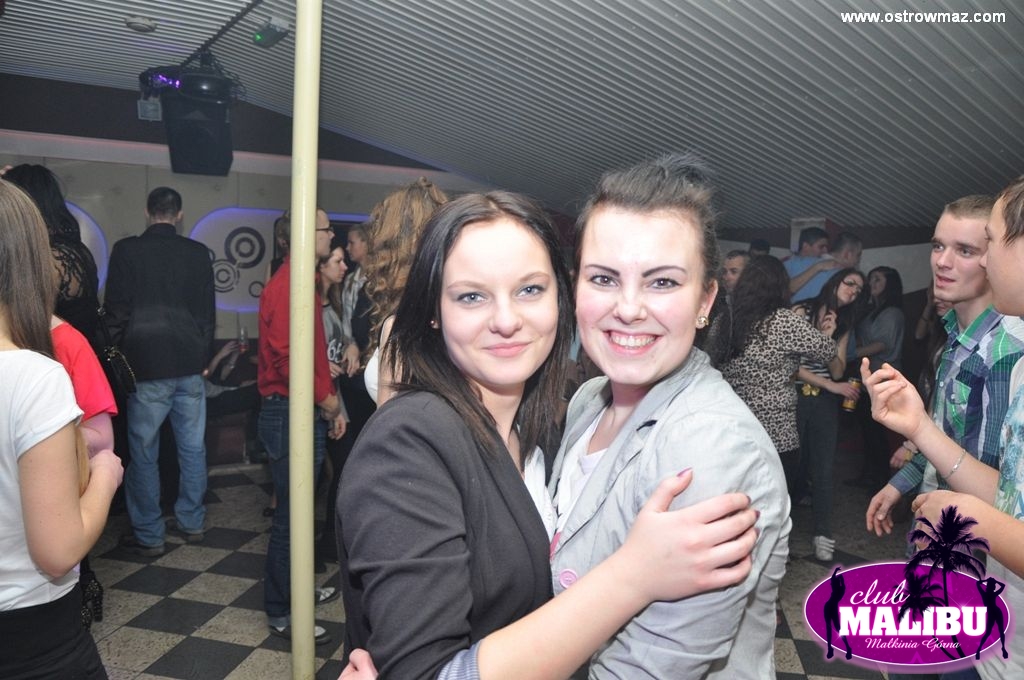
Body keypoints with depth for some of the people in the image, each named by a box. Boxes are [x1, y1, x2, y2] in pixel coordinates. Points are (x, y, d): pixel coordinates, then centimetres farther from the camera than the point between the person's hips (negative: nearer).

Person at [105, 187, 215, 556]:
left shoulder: (126, 250, -4)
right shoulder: (199, 253, 2)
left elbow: (116, 313, -3)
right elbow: (208, 312, 7)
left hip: (147, 364, -3)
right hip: (190, 363, 3)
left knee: (144, 453, 5)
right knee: (192, 447, 11)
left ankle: (148, 535, 12)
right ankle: (191, 522, 23)